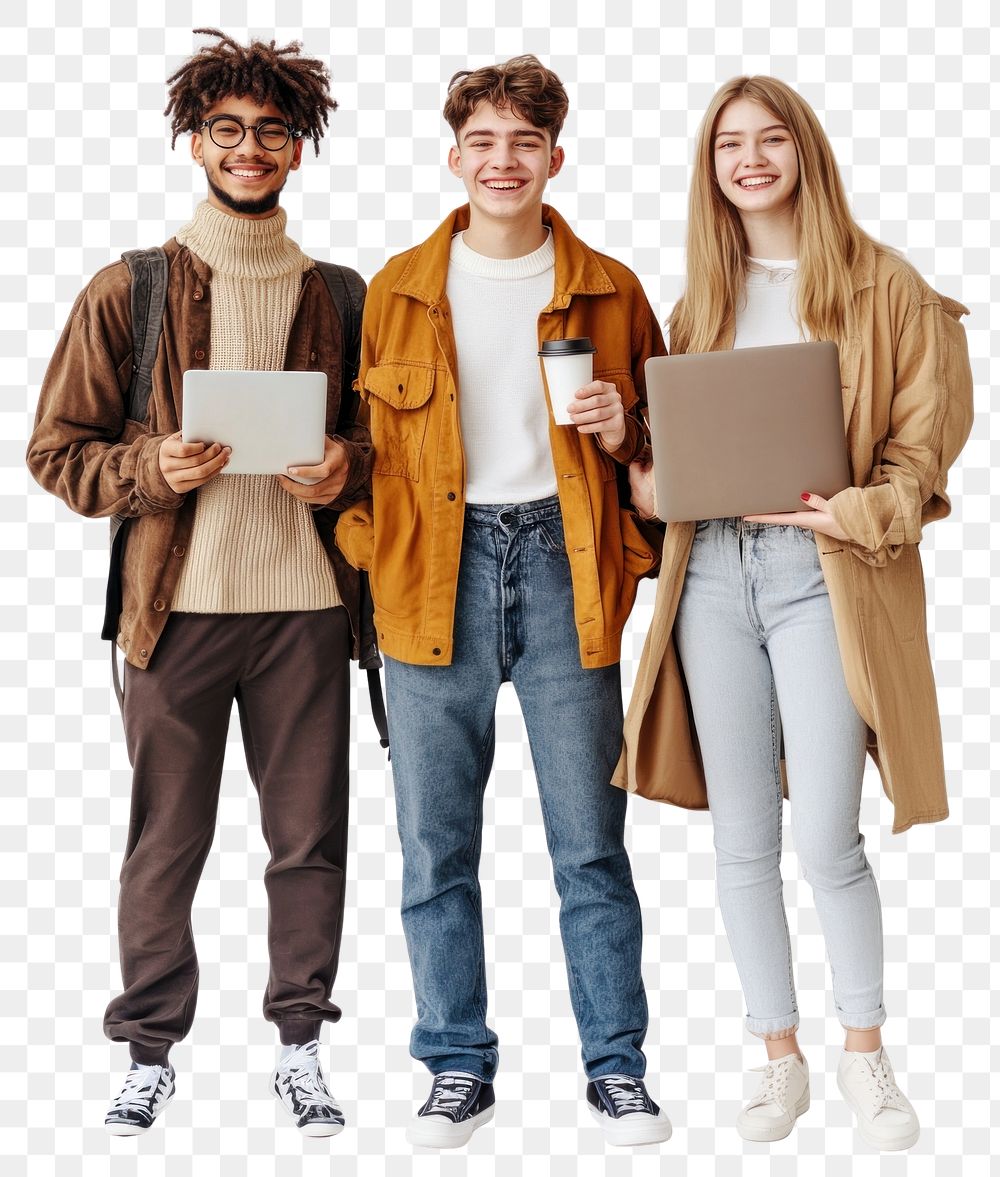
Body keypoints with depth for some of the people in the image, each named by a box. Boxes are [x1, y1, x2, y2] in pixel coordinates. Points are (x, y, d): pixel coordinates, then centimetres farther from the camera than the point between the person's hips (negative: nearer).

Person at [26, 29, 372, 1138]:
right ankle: (150, 1053, 19)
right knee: (164, 844, 5)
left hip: (306, 599, 2)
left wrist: (349, 466, -4)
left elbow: (386, 426, 18)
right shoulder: (128, 291, 5)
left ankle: (299, 1046, 21)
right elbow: (57, 449, 4)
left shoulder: (337, 296, 11)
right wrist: (150, 470, -14)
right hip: (177, 600, -2)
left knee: (309, 836, 7)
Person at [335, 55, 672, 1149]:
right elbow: (365, 439, 14)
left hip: (562, 564, -1)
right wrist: (369, 554, 1)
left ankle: (617, 1067, 16)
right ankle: (458, 1068, 19)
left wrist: (622, 432, -6)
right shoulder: (396, 291, 9)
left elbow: (664, 435, 15)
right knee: (435, 846, 5)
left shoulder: (608, 289, 8)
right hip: (434, 574, 1)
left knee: (590, 843, 3)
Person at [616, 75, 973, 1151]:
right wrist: (647, 478, -1)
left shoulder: (882, 286, 3)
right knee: (742, 839, 6)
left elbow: (925, 433, -1)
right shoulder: (703, 296, 16)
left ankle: (864, 1052, 14)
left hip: (823, 570, -4)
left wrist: (856, 514, -17)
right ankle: (781, 1059, 20)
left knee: (825, 838, -9)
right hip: (713, 567, 4)